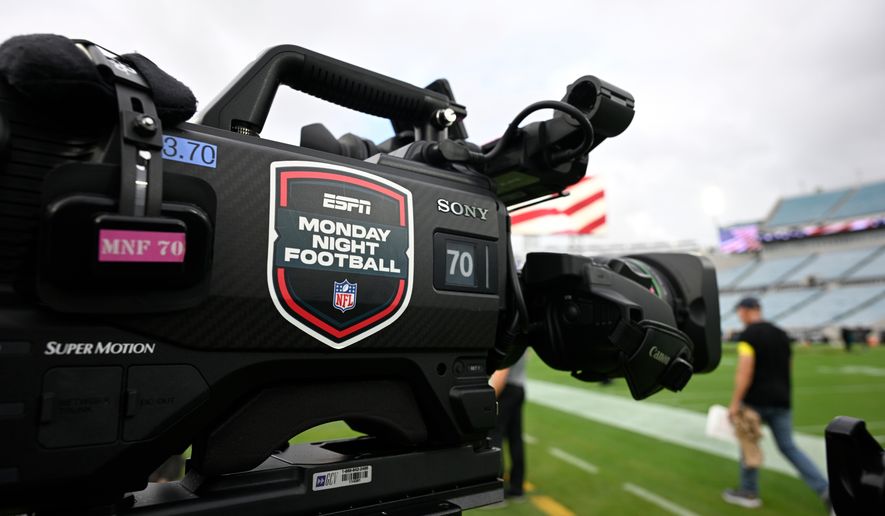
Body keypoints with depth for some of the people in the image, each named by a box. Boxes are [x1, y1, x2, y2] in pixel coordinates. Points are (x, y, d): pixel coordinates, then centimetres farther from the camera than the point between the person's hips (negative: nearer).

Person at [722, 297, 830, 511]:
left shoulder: (749, 334, -13)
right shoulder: (781, 334, 12)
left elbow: (745, 371, -20)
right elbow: (787, 367, 18)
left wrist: (735, 402, -17)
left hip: (756, 401, -6)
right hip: (781, 401, 7)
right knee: (788, 447, 14)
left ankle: (749, 493, 19)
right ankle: (825, 490, 6)